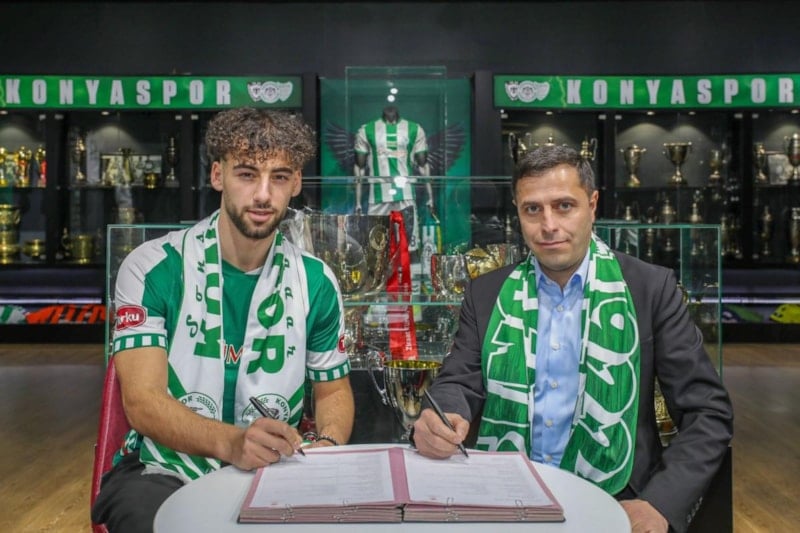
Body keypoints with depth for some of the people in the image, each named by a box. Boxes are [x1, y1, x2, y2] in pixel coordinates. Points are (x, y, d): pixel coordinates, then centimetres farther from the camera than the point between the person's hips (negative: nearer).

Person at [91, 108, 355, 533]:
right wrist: (230, 442, -34)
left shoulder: (316, 282, 1)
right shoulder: (151, 269, -8)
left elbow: (333, 390, 12)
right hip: (162, 472, -3)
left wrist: (328, 444, -11)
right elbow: (143, 402, -16)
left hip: (271, 475, 3)